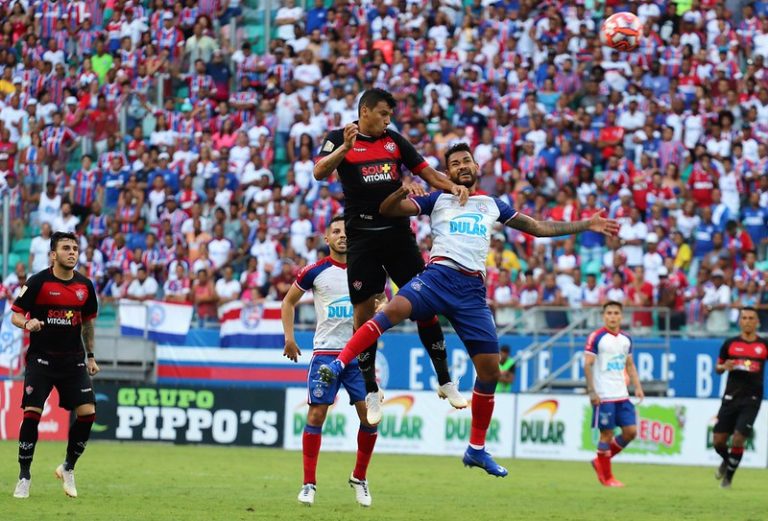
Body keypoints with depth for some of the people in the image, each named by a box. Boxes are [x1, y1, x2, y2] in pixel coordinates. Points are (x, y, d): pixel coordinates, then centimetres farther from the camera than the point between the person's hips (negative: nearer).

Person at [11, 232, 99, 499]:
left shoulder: (85, 286, 5)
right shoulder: (38, 282, -8)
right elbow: (15, 314, -5)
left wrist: (91, 356, 19)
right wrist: (27, 323, -27)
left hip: (73, 361, 4)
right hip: (41, 359, -4)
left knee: (87, 413, -8)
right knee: (32, 414, -12)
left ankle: (68, 468, 14)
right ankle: (24, 477, 2)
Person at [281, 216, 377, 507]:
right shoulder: (315, 272, 0)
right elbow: (289, 301, 12)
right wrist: (289, 336, 4)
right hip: (325, 352, -2)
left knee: (369, 415, -4)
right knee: (316, 414, -6)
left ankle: (359, 478, 14)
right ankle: (309, 483, 1)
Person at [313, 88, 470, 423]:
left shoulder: (394, 140, 12)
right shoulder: (339, 139, 2)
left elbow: (425, 171, 11)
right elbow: (320, 172, -13)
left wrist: (451, 186, -8)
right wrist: (345, 147, -29)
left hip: (398, 233, 3)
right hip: (362, 237, -3)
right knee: (364, 311, 1)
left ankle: (444, 380, 9)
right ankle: (371, 392, 12)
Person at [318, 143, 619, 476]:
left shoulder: (493, 205, 25)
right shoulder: (438, 200, 16)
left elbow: (539, 228, 33)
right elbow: (387, 210, 9)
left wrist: (587, 225, 31)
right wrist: (403, 191, -14)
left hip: (472, 290, 3)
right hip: (439, 274, -3)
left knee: (490, 369, -1)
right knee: (396, 308, -35)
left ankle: (477, 449, 12)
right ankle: (339, 365, -36)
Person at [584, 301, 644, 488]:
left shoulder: (626, 339, 12)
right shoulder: (596, 337, -6)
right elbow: (587, 365, -8)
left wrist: (637, 386, 7)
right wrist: (591, 391, -15)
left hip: (622, 395, 6)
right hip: (603, 396, -6)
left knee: (630, 431, 1)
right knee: (607, 434, -3)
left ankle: (601, 461, 18)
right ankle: (606, 476, 7)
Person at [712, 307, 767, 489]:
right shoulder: (730, 344, 4)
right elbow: (718, 368, 13)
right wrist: (724, 366, -10)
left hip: (752, 400, -2)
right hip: (731, 397, 2)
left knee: (738, 440, -11)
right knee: (718, 440, 1)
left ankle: (728, 477, 10)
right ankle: (727, 461, 35)